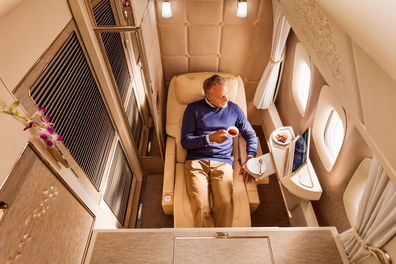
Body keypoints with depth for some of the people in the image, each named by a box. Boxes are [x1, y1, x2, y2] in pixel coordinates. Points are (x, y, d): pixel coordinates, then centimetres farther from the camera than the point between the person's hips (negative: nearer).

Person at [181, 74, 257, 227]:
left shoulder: (234, 109, 17)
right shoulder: (193, 109, 9)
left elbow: (250, 134, 21)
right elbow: (185, 141, 4)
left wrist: (250, 158, 4)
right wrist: (210, 138, -11)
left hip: (223, 163, 1)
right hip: (196, 161, -1)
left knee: (225, 205, -24)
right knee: (200, 206, -23)